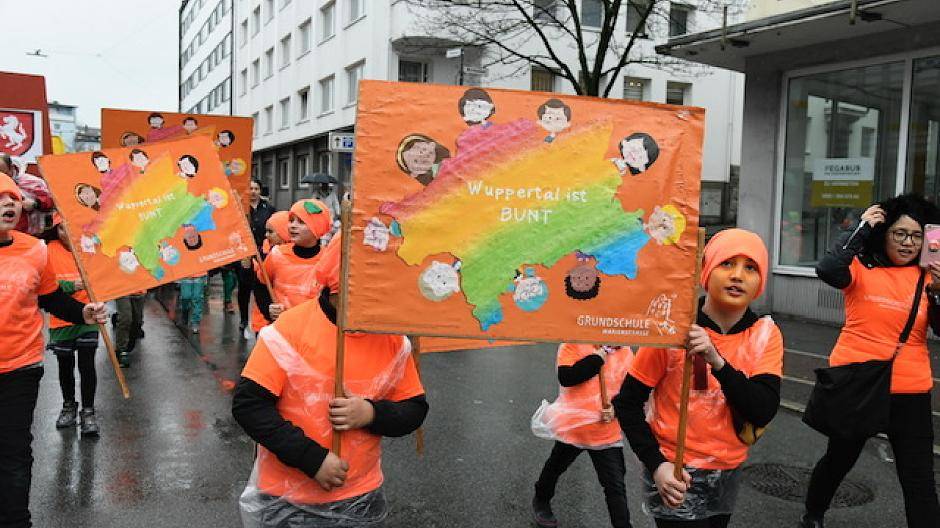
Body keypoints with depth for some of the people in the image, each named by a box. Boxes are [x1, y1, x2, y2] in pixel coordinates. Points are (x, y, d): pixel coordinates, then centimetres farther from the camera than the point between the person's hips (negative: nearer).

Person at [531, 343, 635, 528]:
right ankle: (541, 502, 52)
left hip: (607, 434, 1)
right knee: (555, 467, 25)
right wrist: (599, 357, -28)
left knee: (615, 487, -1)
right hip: (571, 426, -1)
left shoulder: (626, 352, -4)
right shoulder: (574, 343, -16)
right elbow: (566, 378, -30)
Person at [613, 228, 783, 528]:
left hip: (730, 472, 4)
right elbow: (627, 403, -11)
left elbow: (764, 412, -19)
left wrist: (717, 360, -30)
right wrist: (656, 465, -19)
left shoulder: (766, 335, -7)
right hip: (675, 474, -4)